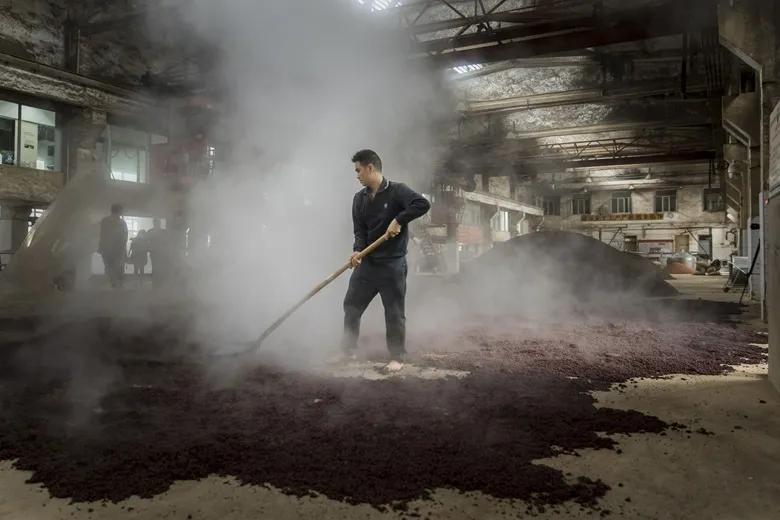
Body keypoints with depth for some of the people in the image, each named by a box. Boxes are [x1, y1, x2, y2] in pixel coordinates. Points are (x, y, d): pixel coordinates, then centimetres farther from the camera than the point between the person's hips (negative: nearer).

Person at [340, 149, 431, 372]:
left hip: (392, 264, -6)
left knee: (394, 313, 2)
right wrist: (357, 250, -16)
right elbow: (359, 230, 2)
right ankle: (348, 351, 27)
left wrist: (398, 220, -26)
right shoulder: (359, 198, 8)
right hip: (366, 263, 6)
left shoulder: (396, 191, -9)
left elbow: (423, 204, -22)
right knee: (351, 306, 11)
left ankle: (397, 358, 16)